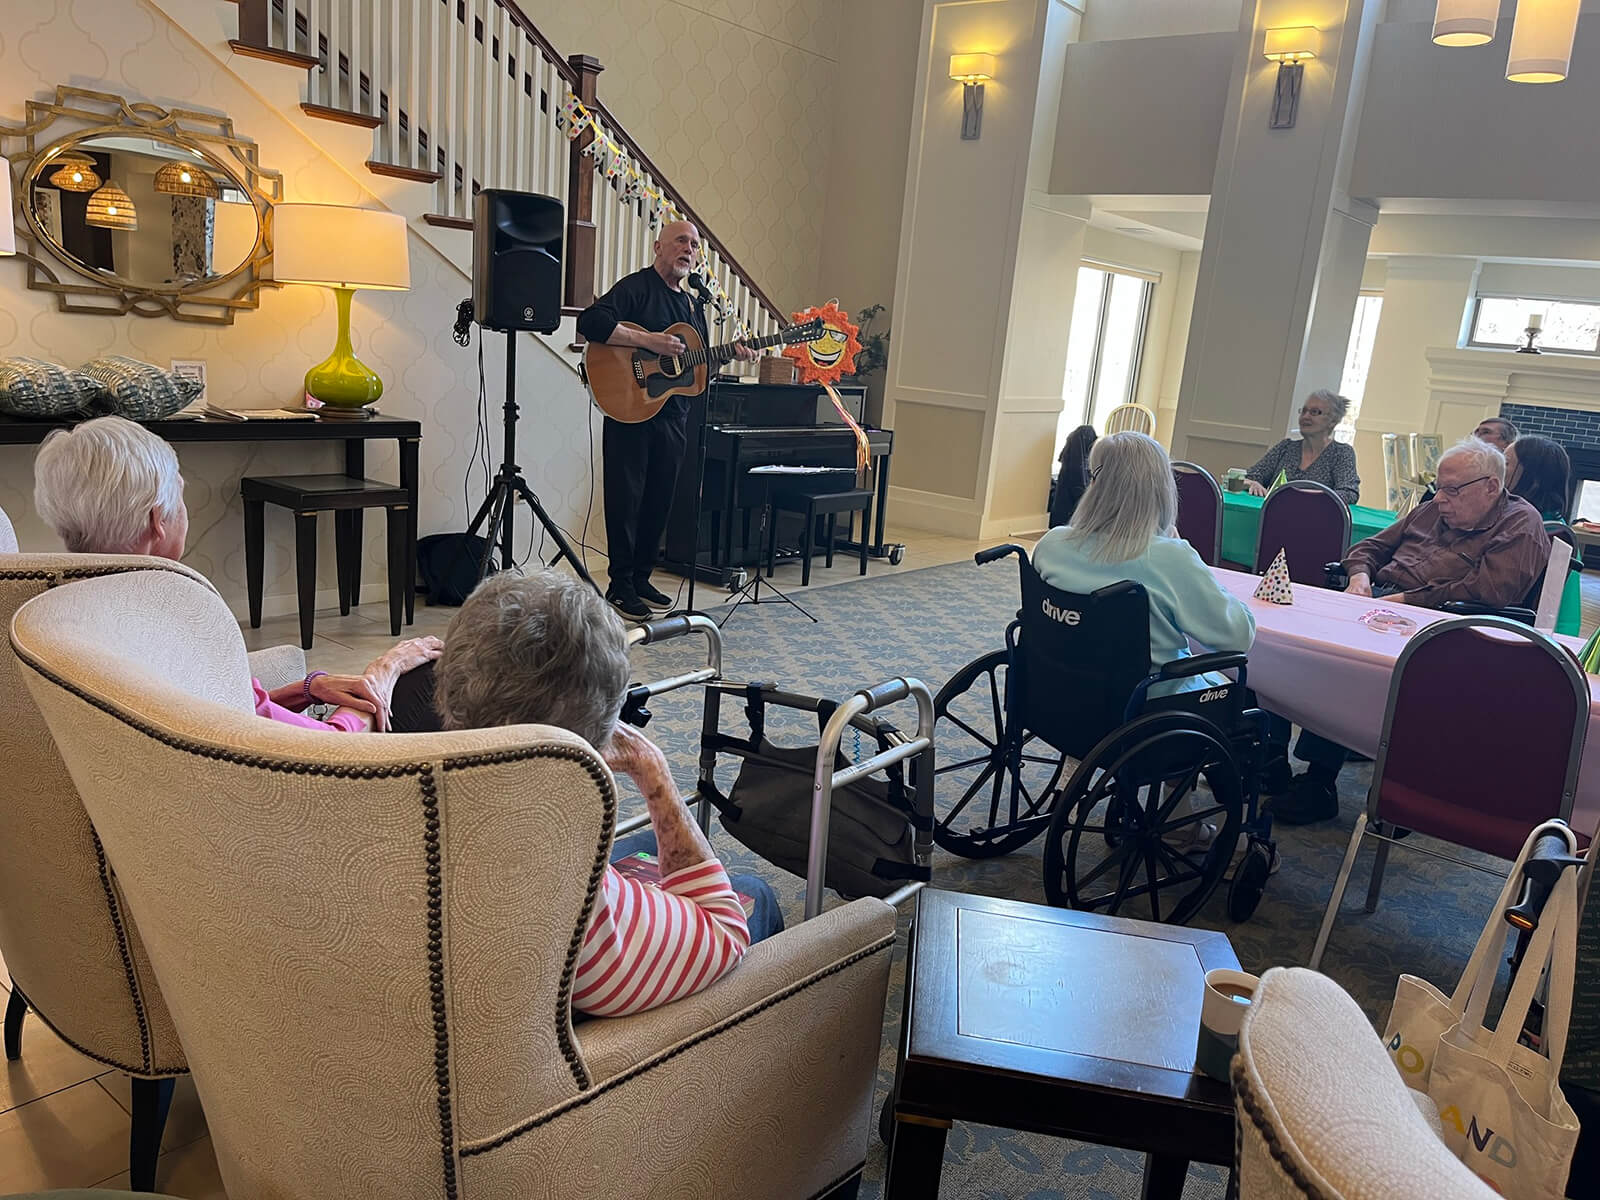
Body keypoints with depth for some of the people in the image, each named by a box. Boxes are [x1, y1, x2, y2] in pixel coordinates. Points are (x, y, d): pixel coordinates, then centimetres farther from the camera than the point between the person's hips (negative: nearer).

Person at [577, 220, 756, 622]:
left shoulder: (694, 306, 19)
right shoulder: (636, 287, -6)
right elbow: (590, 321, -21)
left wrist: (733, 354, 5)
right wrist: (648, 340, -24)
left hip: (673, 417, 8)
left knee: (658, 501, 11)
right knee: (625, 499, -3)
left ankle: (641, 579, 22)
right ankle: (620, 586, 5)